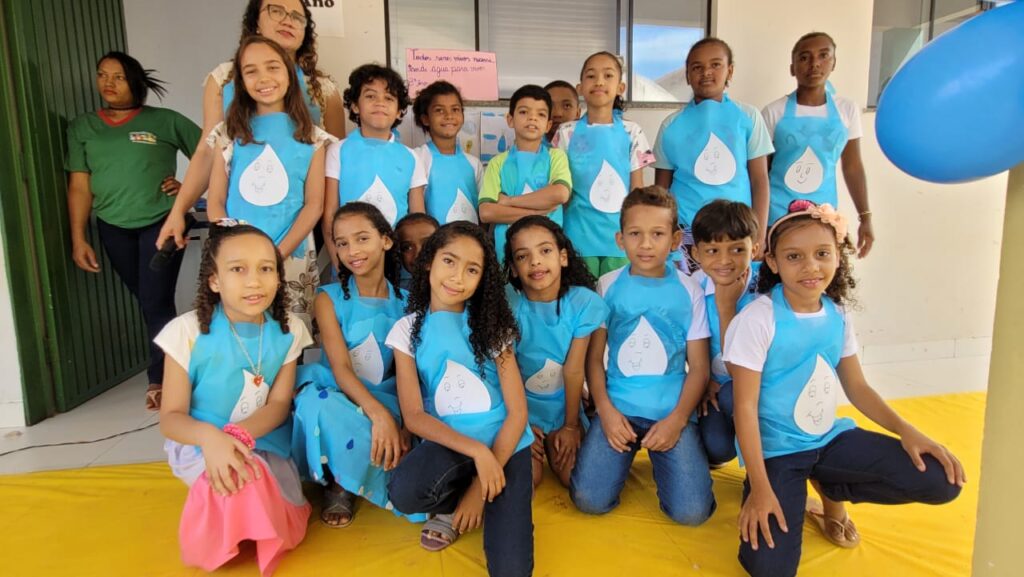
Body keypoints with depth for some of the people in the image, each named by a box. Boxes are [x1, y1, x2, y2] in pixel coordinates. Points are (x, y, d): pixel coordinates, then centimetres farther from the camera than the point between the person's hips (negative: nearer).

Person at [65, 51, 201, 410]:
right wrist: (78, 239, 1)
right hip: (113, 229, 4)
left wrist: (187, 186, -7)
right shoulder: (82, 127, 9)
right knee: (146, 303, 9)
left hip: (161, 223, -3)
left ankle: (158, 379, 6)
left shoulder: (164, 121, 0)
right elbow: (79, 186, 6)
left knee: (156, 303, -6)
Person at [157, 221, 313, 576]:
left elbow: (279, 406, -9)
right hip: (201, 449, -2)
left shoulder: (288, 331, -6)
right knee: (245, 478, -31)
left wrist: (237, 435, -31)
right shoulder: (187, 331, -13)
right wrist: (211, 437, -34)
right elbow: (170, 418, -11)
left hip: (266, 446, 3)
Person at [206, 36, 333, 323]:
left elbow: (314, 205, -2)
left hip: (292, 261, -1)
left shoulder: (311, 137, 3)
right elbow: (215, 203, 4)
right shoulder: (229, 134, 6)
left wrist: (277, 255, -12)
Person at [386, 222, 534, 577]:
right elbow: (413, 416, -6)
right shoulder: (408, 329, 1)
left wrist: (480, 488, -12)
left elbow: (518, 411, -4)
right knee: (404, 492, -33)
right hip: (446, 444, 1)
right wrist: (476, 450, -21)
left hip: (503, 444, -1)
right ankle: (453, 503, 1)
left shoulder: (491, 325, 0)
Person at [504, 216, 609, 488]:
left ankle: (553, 446, 25)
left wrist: (570, 426, -6)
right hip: (520, 406, -1)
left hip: (562, 404, 1)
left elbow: (574, 369, -14)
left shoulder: (583, 302, -18)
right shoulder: (508, 302, -20)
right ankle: (538, 446, 20)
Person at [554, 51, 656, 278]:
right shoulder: (567, 132, 2)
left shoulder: (631, 132, 2)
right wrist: (558, 237, 3)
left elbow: (638, 189, 5)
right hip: (580, 232, 0)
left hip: (619, 233, 1)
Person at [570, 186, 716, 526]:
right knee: (589, 501, -15)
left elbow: (699, 367, 1)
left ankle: (659, 456, 16)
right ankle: (624, 455, 16)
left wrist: (677, 420, -10)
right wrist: (606, 412, -10)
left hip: (672, 412, 0)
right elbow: (594, 357, 2)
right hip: (618, 409, 0)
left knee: (692, 512, -14)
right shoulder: (607, 286, 1)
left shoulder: (689, 291, 0)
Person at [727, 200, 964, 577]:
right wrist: (760, 488, -20)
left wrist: (905, 429, -6)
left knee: (941, 481, -7)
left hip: (830, 437, 6)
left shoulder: (837, 316, 0)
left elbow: (856, 387, 10)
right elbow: (745, 406, -18)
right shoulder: (757, 320, -19)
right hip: (776, 449, -5)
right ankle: (793, 493, 13)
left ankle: (829, 488, 13)